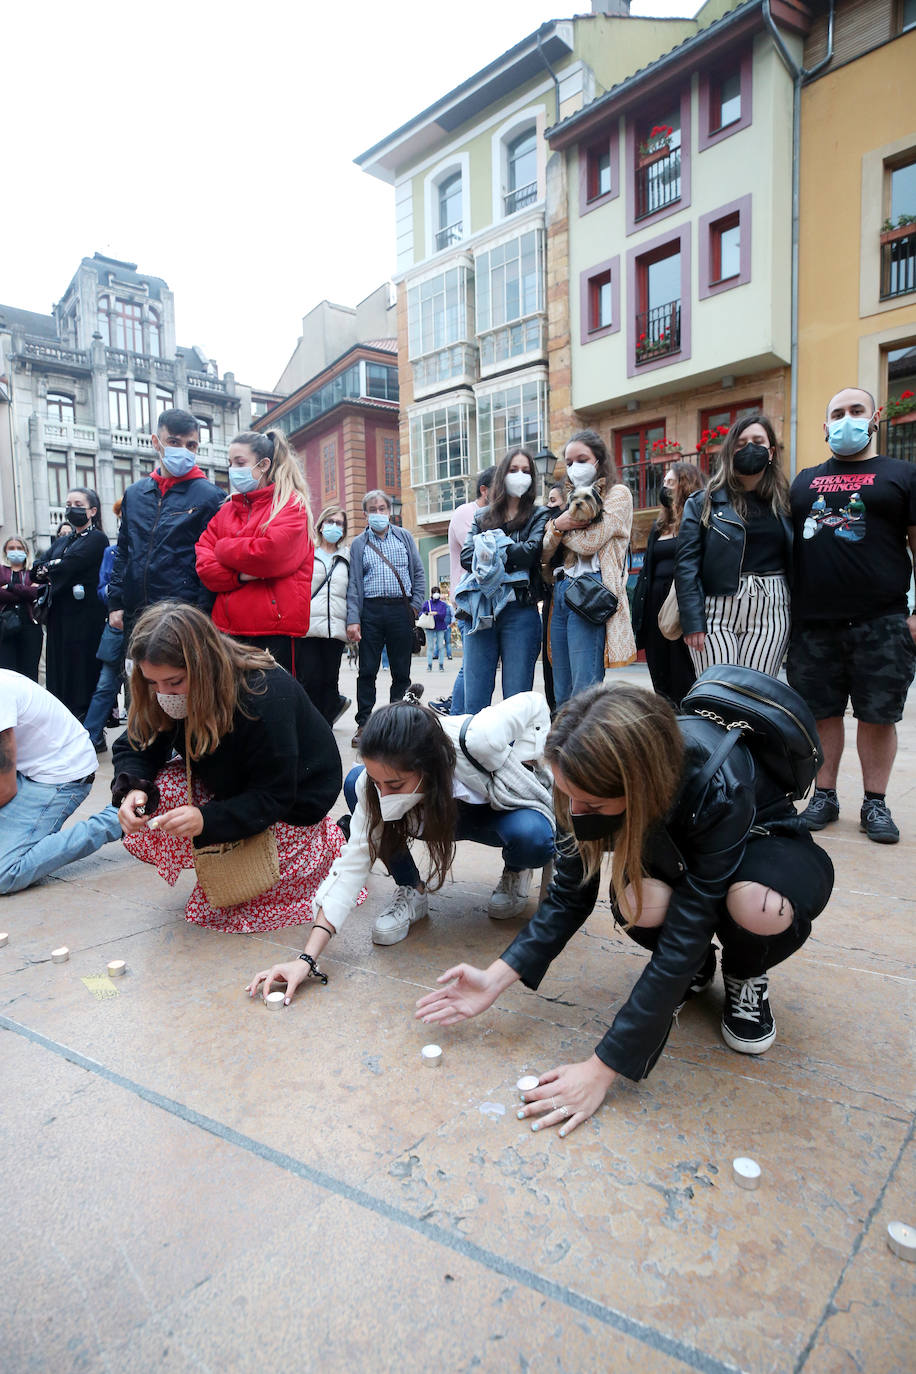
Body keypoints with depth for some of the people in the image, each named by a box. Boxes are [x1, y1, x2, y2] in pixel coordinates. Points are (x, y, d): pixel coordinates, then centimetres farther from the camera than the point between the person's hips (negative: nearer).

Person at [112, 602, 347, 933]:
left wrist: (206, 820, -45)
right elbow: (135, 748, -9)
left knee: (211, 908, -13)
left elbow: (273, 798, -30)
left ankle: (327, 845, 6)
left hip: (293, 804, -6)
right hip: (230, 787, 6)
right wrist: (132, 788, -32)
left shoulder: (264, 695, -35)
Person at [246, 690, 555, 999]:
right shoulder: (371, 784, -27)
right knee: (354, 783, -23)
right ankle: (412, 893, -5)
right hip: (440, 814, 3)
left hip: (505, 811, -2)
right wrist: (306, 959, -33)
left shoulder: (478, 739, -39)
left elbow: (533, 702, -19)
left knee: (531, 837, -40)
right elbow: (354, 862, -26)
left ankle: (515, 871, 0)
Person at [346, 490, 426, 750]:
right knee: (367, 670, -1)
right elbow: (353, 583, 4)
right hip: (371, 611, -1)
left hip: (401, 610, 1)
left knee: (401, 672, 4)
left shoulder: (405, 537, 13)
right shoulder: (358, 544, 10)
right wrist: (353, 619, -5)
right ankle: (363, 724, 7)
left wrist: (415, 605, 2)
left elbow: (419, 574, 13)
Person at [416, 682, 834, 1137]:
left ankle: (746, 976, -3)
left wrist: (601, 1069, -36)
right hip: (673, 852, 3)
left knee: (758, 906, -40)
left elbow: (682, 941, -38)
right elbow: (571, 894, -15)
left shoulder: (718, 790, -40)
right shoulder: (590, 783, -26)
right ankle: (696, 968, 3)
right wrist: (496, 978, -24)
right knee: (637, 900, -33)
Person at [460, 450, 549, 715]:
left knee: (516, 701, -1)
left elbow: (531, 551, -10)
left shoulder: (539, 515, 10)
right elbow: (466, 558, 0)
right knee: (474, 701, 1)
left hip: (520, 611, -2)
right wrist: (508, 558, -11)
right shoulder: (481, 517, 17)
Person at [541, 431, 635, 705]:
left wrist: (558, 528, 7)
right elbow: (545, 555, 15)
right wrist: (557, 525, -3)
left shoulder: (617, 494, 5)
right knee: (562, 694, 5)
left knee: (584, 693, -13)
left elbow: (590, 542, -10)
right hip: (560, 593, 7)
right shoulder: (570, 499, 23)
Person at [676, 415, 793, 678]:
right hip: (716, 610, -2)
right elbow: (686, 564, -3)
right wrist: (692, 622, -12)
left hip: (770, 613, 2)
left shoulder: (784, 504, 13)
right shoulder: (703, 502, 5)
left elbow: (795, 563, 11)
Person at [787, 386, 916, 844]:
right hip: (813, 622, 2)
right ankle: (824, 795, 20)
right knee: (820, 712, 7)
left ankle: (875, 803, 16)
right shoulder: (805, 481, 16)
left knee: (878, 715, 3)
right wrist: (789, 608, 9)